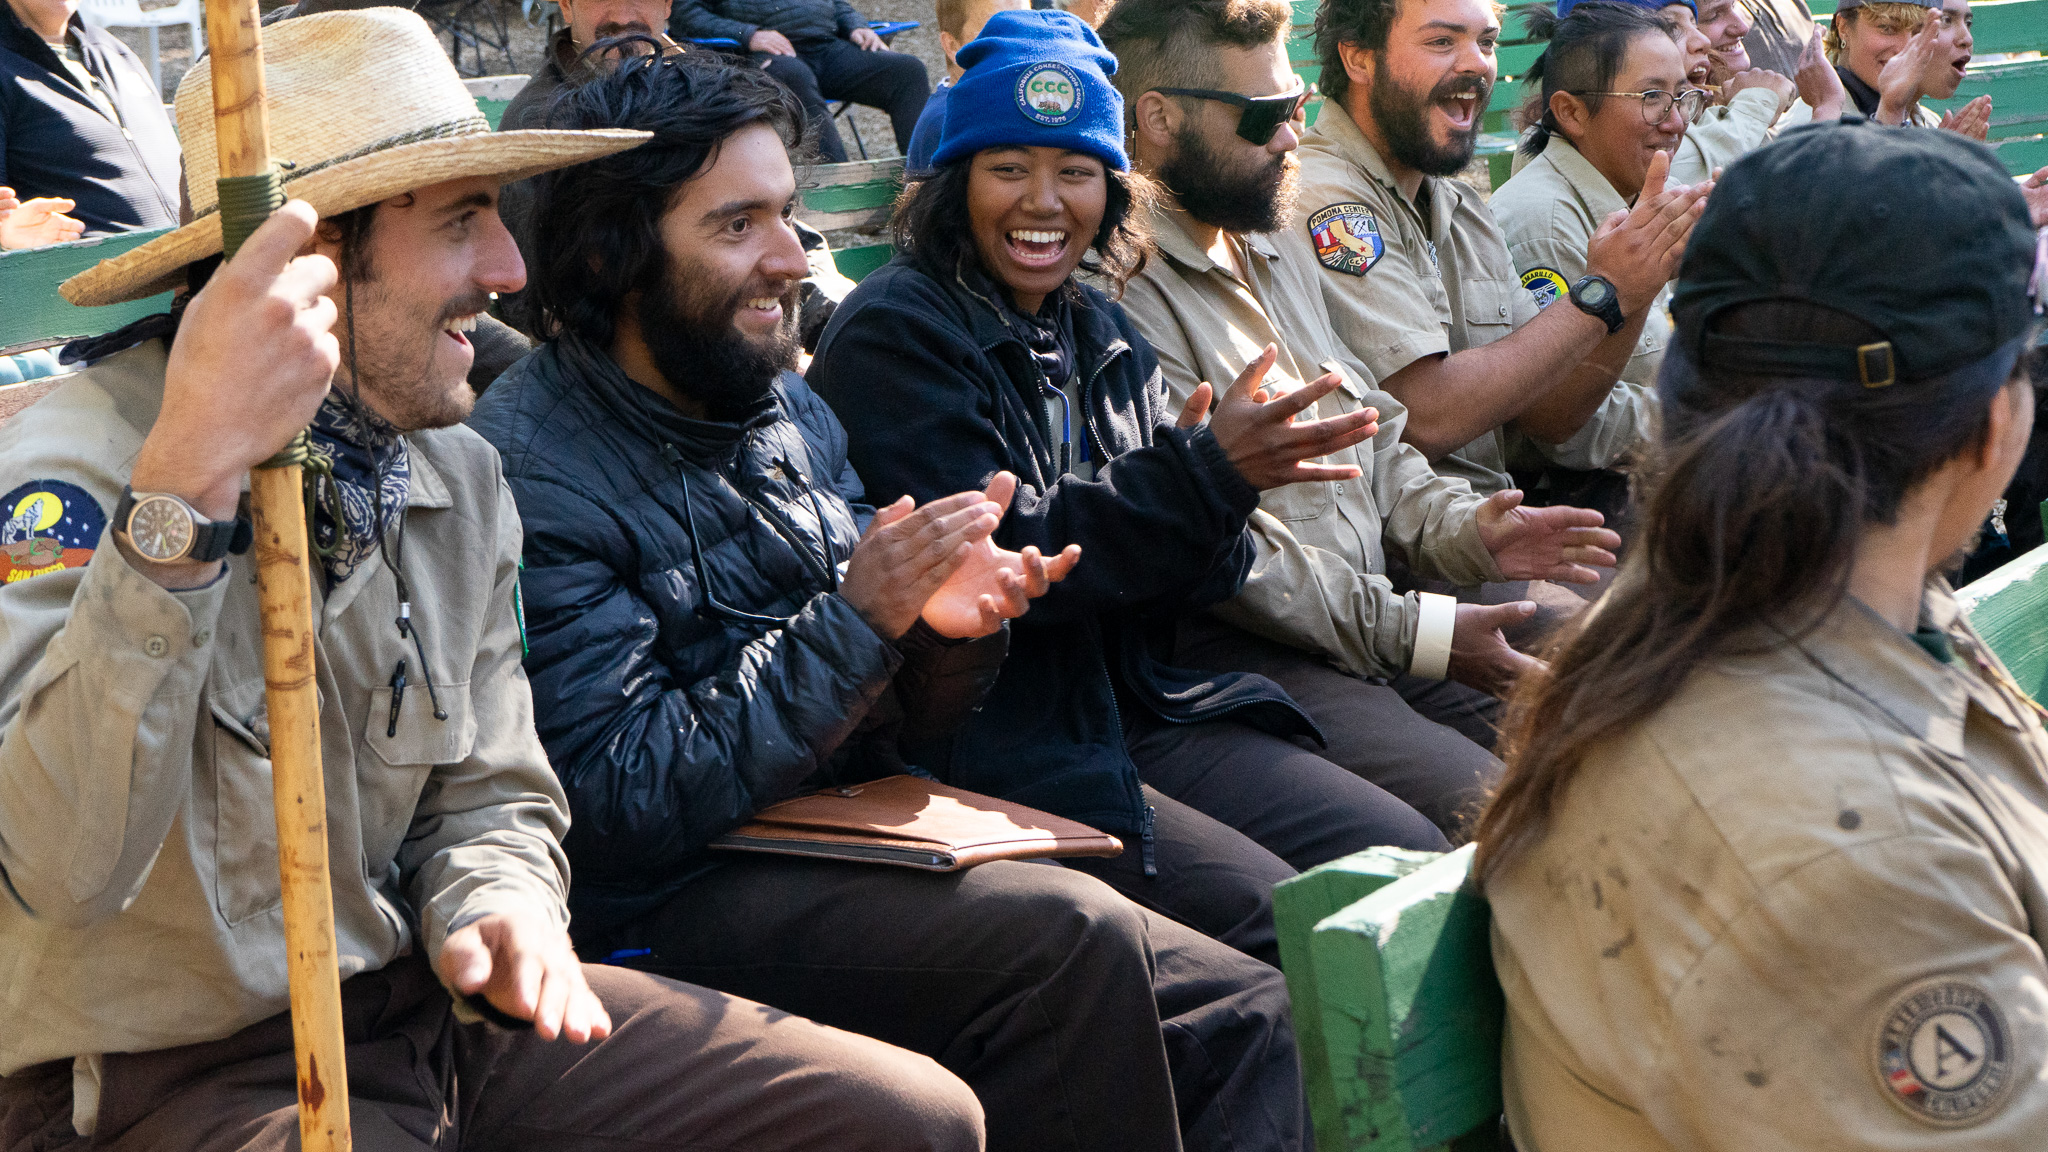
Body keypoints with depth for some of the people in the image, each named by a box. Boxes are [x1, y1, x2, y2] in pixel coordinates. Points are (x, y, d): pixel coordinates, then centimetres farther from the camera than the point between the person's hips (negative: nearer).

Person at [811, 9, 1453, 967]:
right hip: (992, 752, -7)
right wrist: (1206, 475, -23)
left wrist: (1225, 483, -13)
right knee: (1283, 920, -21)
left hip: (1142, 709, 8)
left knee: (1413, 855, -5)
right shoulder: (894, 334, -8)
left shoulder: (1104, 339, 14)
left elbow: (1195, 584, 11)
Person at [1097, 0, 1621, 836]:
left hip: (1380, 622, 9)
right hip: (1233, 652, -9)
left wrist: (1461, 530, 5)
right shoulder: (1120, 287, -13)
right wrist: (1419, 633, -14)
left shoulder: (1275, 246, 20)